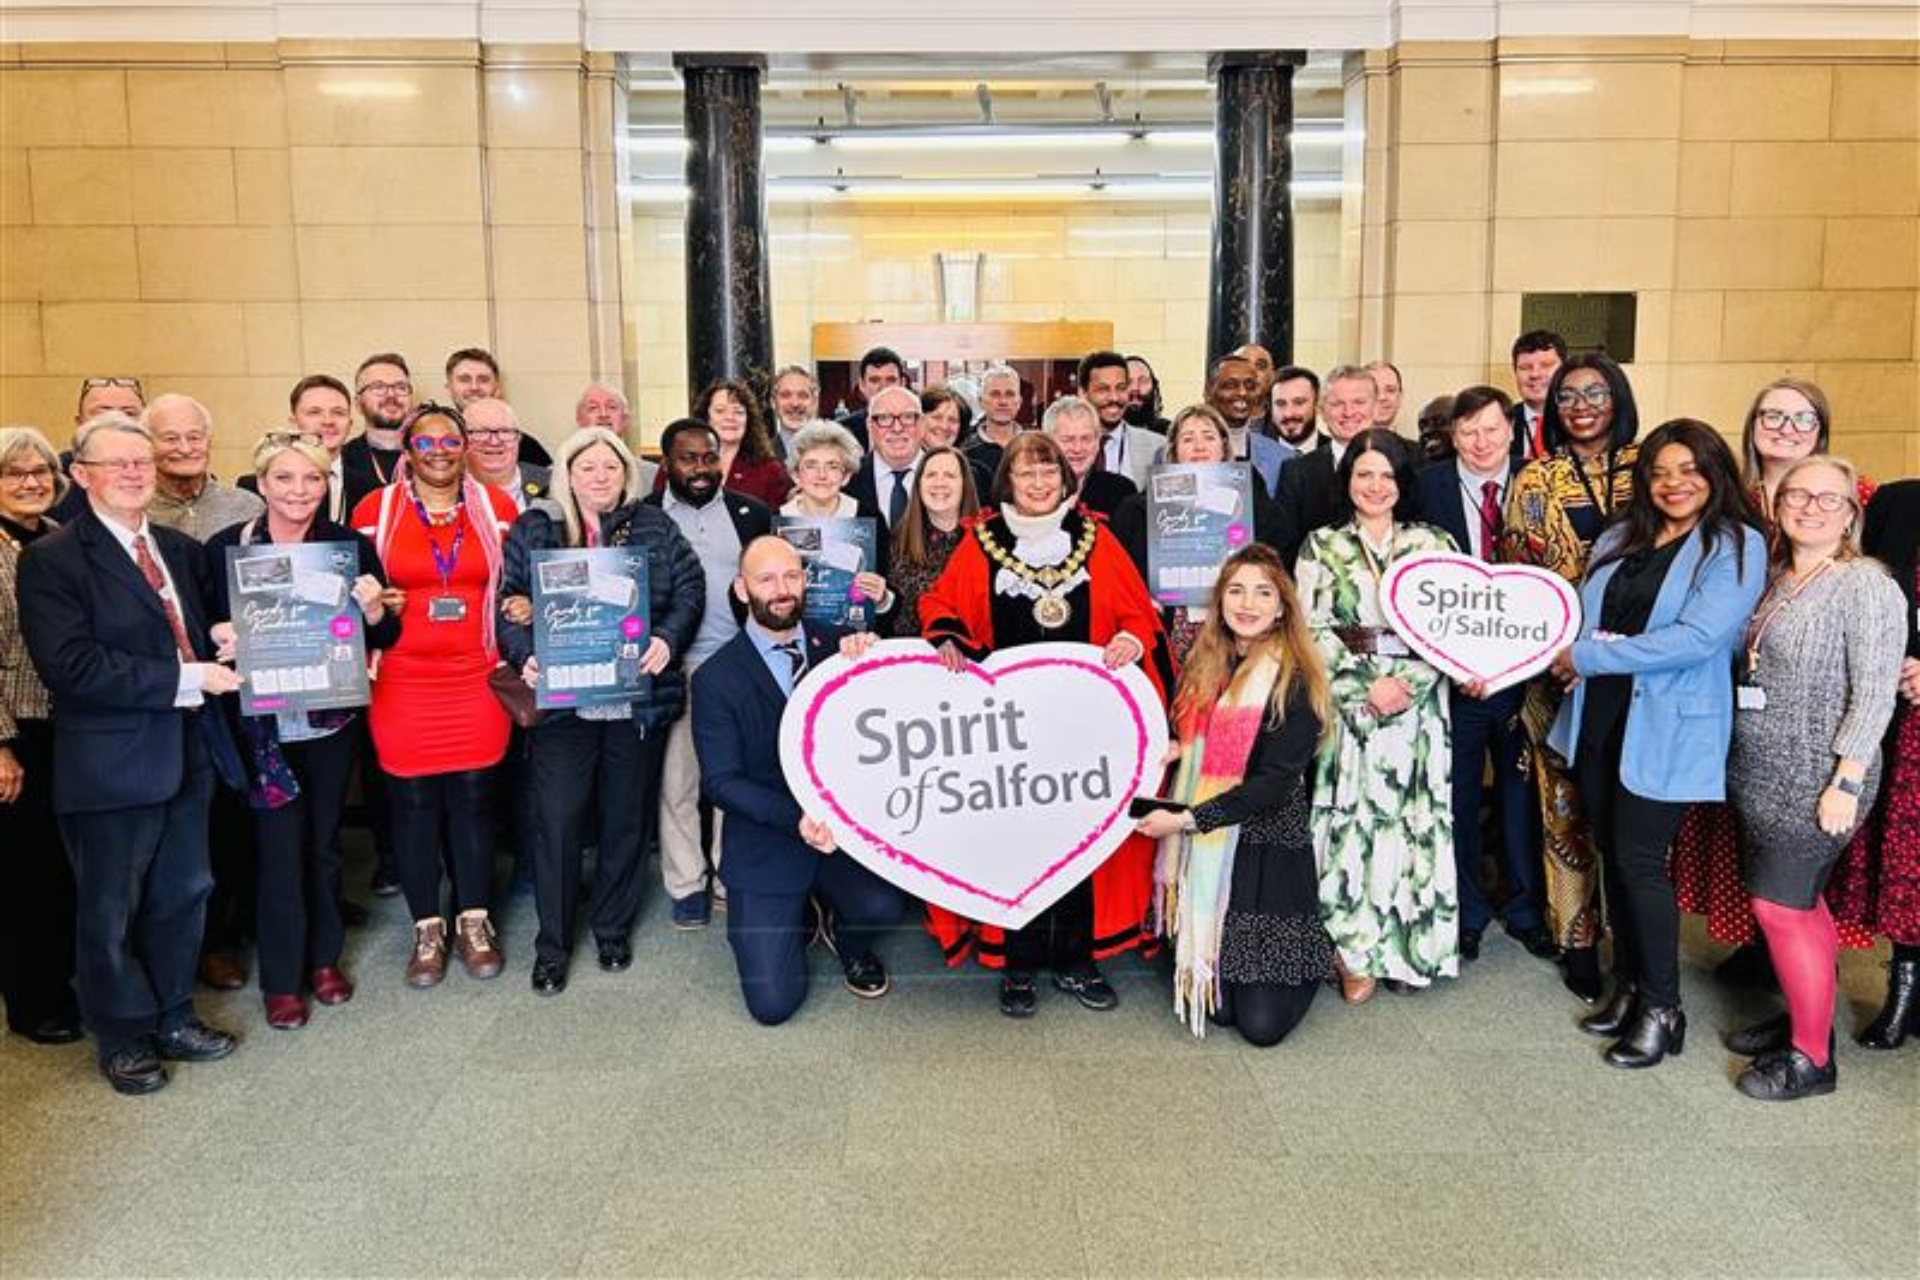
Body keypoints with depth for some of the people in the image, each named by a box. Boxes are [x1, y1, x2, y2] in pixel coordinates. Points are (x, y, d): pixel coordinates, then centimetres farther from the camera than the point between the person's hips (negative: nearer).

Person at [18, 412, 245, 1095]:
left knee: (182, 894, 17)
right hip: (111, 763, -6)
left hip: (188, 752, 6)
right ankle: (122, 1037, 27)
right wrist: (185, 679, -22)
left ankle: (173, 1017, 34)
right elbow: (71, 665, -21)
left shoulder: (182, 549, 10)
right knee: (110, 912, 9)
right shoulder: (52, 559, -11)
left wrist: (221, 649, -4)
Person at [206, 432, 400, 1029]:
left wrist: (374, 610, -20)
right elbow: (208, 628, 2)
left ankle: (324, 958, 31)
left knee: (323, 841, 14)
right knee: (279, 847, 1)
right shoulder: (225, 548, -5)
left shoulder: (352, 546, -3)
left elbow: (387, 636, 0)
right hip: (264, 722, -1)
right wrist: (219, 637, -19)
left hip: (331, 719, 2)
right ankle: (282, 979, 16)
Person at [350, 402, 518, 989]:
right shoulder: (376, 509, 3)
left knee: (472, 797, 5)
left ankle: (474, 921, 20)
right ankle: (427, 928, 18)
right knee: (413, 802, 4)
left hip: (477, 676, 1)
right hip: (403, 680, 0)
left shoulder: (497, 506, 6)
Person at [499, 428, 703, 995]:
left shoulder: (655, 527, 6)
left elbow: (690, 588, 3)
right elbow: (508, 602, 2)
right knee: (558, 820, -2)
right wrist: (525, 656, -14)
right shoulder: (533, 529, 5)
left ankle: (613, 928, 29)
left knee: (628, 819, 11)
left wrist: (667, 639, -13)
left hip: (638, 698, 1)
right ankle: (553, 945, 13)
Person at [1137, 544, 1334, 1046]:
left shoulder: (1295, 682, -9)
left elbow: (1275, 783, -15)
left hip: (1267, 852, -4)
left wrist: (1188, 818, -17)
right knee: (1212, 1009, -1)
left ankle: (1312, 960, 24)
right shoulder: (1204, 666, 10)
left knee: (1262, 1024, -5)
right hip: (1202, 851, 5)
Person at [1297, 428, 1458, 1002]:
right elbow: (1313, 630, -1)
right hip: (1346, 702, -1)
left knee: (1414, 819, 2)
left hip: (1418, 704, 1)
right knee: (1352, 819, -2)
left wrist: (1407, 684, -14)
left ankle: (1410, 944, 12)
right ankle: (1358, 953, 5)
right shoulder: (1321, 546, 6)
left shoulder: (1432, 545, 8)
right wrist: (1366, 685, -11)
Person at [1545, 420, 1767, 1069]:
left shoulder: (1736, 546, -6)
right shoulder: (1620, 538, 12)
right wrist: (1568, 653, -13)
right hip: (1598, 718, 6)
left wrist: (1589, 656, -16)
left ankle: (1662, 1008, 14)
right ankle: (1629, 986, 28)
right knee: (1612, 856, 12)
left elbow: (1698, 637, -19)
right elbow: (1582, 615, 12)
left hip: (1667, 730, -5)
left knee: (1639, 862, -3)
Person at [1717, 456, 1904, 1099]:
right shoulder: (1777, 579, 11)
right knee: (1800, 901, 18)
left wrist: (1847, 783, -19)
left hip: (1816, 781, -7)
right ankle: (1806, 1015, 33)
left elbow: (1874, 693, -16)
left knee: (1780, 906, -4)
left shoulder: (1865, 584, -12)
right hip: (1765, 776, 7)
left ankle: (1811, 1057, 10)